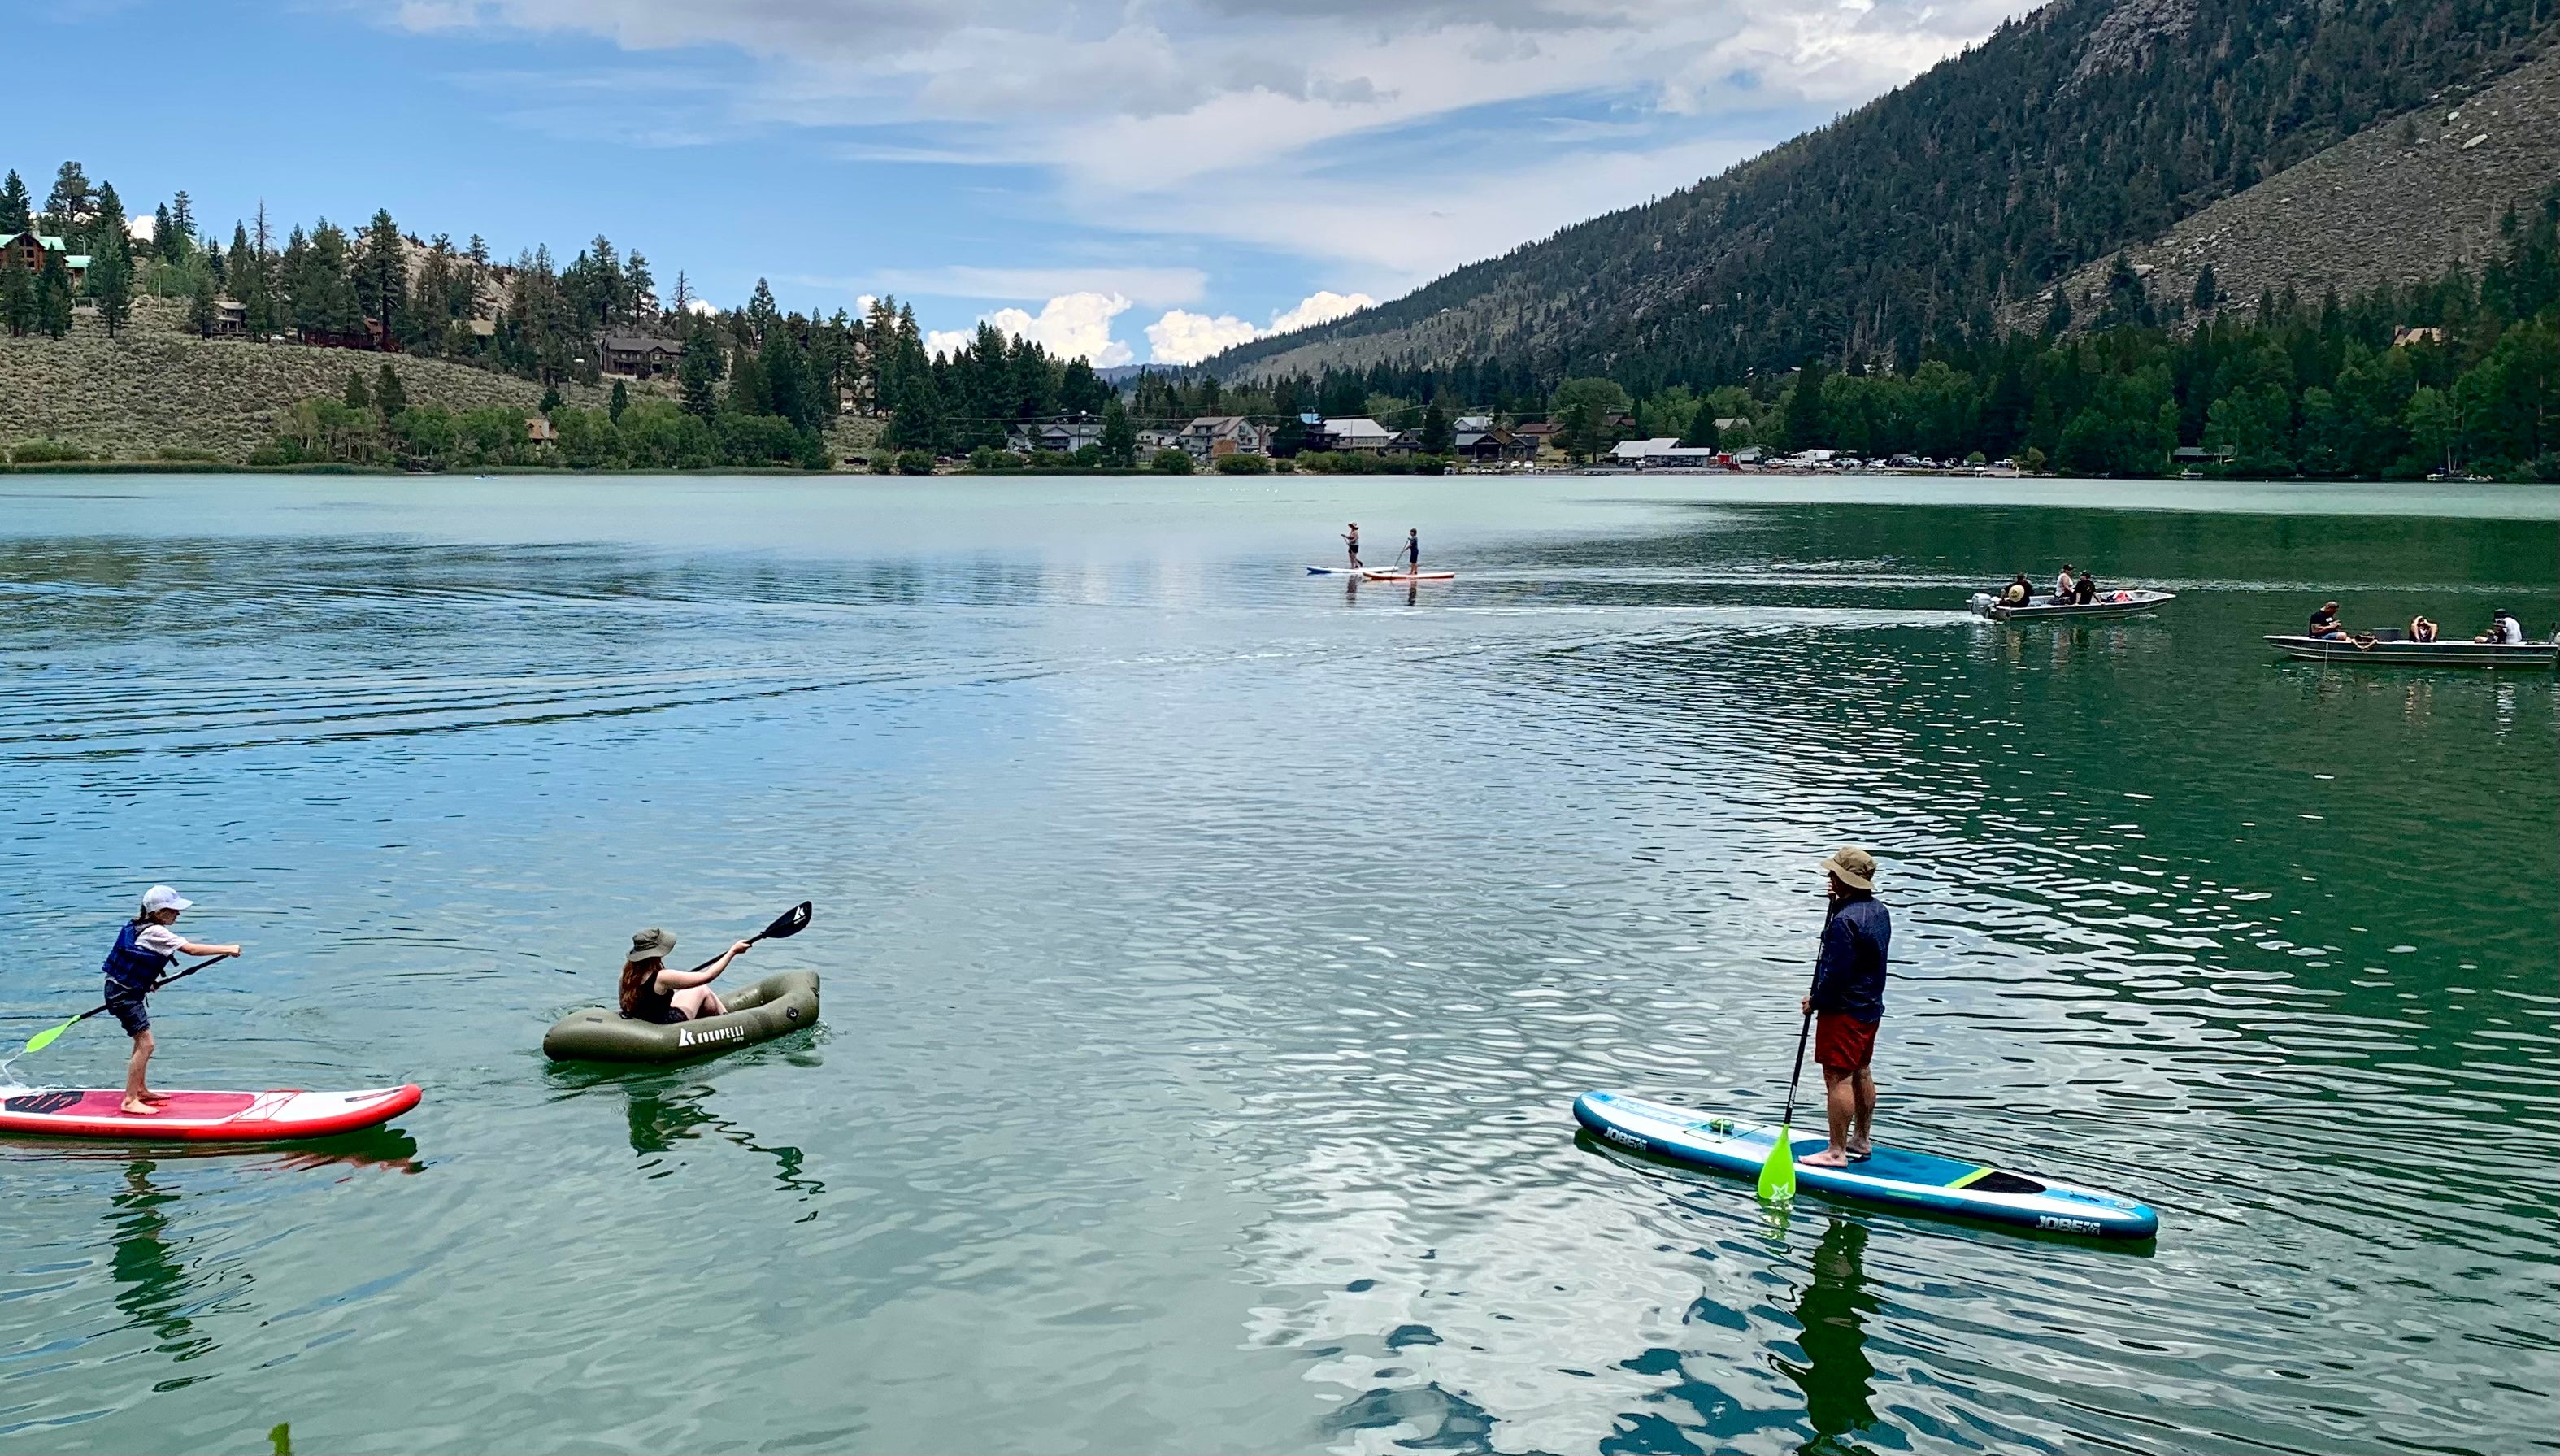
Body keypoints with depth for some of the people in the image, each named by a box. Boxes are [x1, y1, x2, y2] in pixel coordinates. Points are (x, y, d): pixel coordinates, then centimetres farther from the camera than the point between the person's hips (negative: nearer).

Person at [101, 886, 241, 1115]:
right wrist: (227, 949, -18)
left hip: (123, 990, 11)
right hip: (124, 994, -11)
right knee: (146, 1045, -13)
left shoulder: (141, 927, 9)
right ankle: (129, 1101, -12)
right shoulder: (155, 933, -20)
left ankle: (141, 1090, 34)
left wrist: (147, 981, 22)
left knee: (142, 1041, 22)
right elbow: (192, 949, -23)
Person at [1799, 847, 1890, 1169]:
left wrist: (1815, 1000, -12)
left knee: (1838, 1078, -5)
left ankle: (1836, 1152, -2)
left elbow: (1836, 972, -26)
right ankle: (1862, 1142, 30)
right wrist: (1838, 901, 7)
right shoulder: (1879, 909, 5)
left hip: (1843, 1010, -10)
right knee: (1861, 1073, 19)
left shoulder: (1844, 920, -24)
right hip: (1870, 1007, 10)